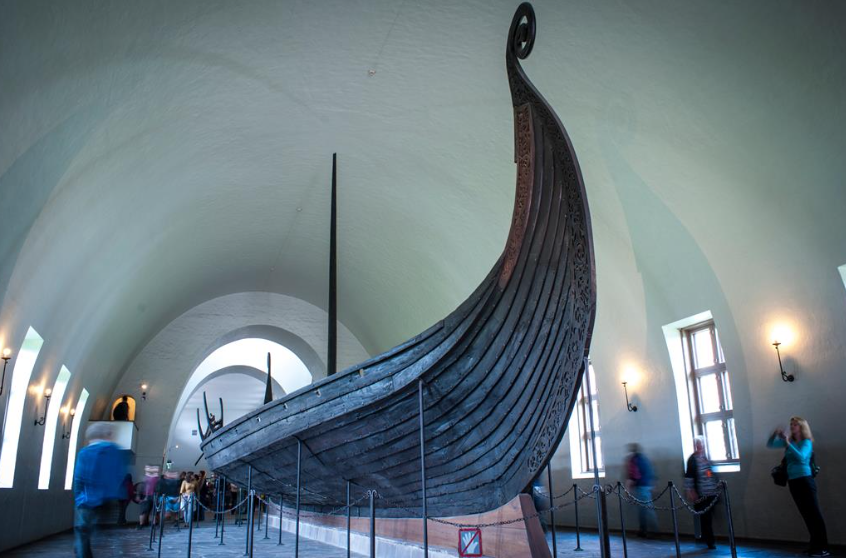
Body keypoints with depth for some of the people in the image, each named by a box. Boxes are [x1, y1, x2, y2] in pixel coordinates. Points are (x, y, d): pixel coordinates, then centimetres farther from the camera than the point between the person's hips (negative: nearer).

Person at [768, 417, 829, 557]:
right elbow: (770, 445, 12)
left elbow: (801, 457, -23)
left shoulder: (806, 442, -6)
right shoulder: (789, 441, 10)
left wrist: (788, 444, -27)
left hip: (805, 480, -6)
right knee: (806, 514, 10)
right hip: (793, 482, 6)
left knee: (814, 513, -7)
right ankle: (815, 545, 16)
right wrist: (775, 434, -6)